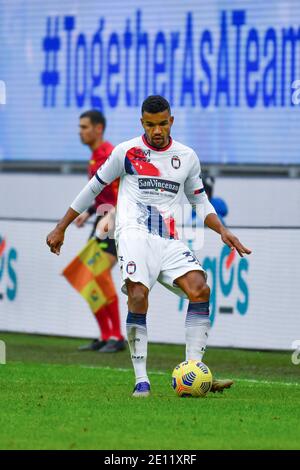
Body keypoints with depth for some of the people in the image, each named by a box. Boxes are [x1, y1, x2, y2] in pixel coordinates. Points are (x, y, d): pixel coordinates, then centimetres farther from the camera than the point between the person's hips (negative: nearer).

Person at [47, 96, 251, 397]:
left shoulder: (187, 157, 15)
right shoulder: (126, 152, 6)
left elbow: (200, 201, 24)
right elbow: (94, 188, 15)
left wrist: (222, 231, 6)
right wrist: (60, 229, 17)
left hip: (170, 241, 3)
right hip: (134, 233, -3)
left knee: (200, 290, -19)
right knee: (138, 297, -24)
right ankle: (141, 380, -19)